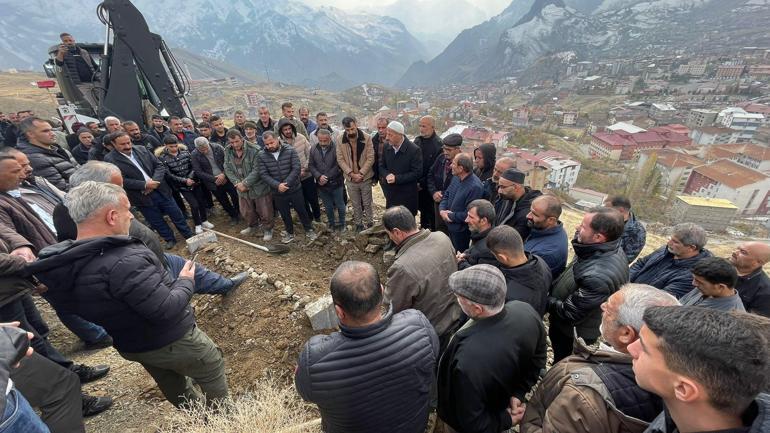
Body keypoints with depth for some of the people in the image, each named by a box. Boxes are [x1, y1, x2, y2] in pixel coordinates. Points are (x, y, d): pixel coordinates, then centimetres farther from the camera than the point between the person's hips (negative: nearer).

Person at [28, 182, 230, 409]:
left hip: (129, 345, 9)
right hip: (171, 342, -8)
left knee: (175, 389, 29)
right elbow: (169, 311, -33)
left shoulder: (64, 262, -8)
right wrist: (186, 281, -15)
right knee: (213, 371, 17)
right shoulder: (124, 262, -37)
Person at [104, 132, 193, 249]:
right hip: (142, 197, -2)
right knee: (156, 221, 11)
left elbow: (159, 165, 1)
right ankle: (170, 239, 30)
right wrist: (145, 185, -20)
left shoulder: (142, 150, 3)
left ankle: (189, 236, 26)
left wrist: (154, 182, -14)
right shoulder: (110, 159, -7)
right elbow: (122, 181, -14)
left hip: (160, 190, 3)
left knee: (176, 214, 11)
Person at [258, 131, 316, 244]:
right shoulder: (261, 156, -5)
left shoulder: (290, 151, -11)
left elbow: (296, 169, -16)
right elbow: (264, 174, -9)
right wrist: (277, 185, -22)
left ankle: (309, 229, 32)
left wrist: (286, 183, -23)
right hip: (277, 192, 2)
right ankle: (289, 232, 38)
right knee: (284, 214, 17)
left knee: (301, 210, 11)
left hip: (295, 188, -2)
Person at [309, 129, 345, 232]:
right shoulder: (313, 149, 0)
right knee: (328, 206, 18)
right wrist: (319, 176, -14)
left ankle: (342, 223, 32)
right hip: (321, 185, 4)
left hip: (335, 183, -3)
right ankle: (331, 223, 37)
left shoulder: (336, 148, -14)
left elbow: (338, 166, -15)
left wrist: (327, 178, -15)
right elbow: (311, 166, 2)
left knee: (340, 205, 12)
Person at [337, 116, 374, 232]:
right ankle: (358, 224, 33)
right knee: (355, 205, 16)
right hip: (350, 179, 2)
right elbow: (340, 159, -5)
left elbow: (370, 158, -11)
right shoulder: (341, 140, -5)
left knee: (367, 204, 13)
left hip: (365, 178, -1)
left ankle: (369, 223, 31)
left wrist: (361, 173, -16)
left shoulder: (366, 138, -10)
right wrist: (352, 174, -15)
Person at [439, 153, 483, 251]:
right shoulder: (456, 177, -1)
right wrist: (442, 210, -9)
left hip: (461, 231, -7)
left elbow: (469, 214, -25)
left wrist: (450, 216, -16)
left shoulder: (475, 187, -27)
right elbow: (446, 195, 9)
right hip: (450, 226, 7)